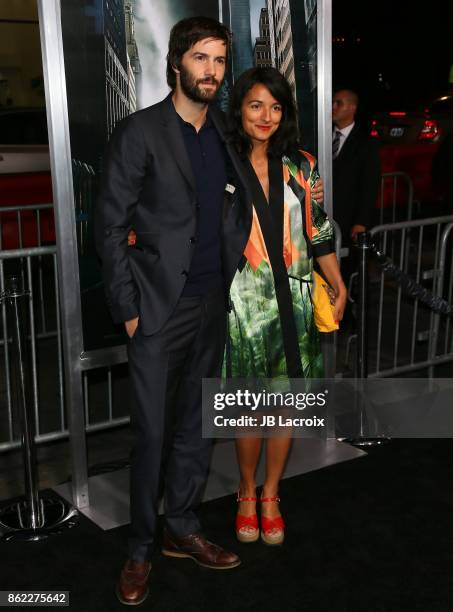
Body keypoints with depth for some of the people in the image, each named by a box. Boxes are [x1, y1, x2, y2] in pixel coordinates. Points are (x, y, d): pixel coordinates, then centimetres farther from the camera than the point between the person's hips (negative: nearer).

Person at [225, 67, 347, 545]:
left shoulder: (301, 167, 6)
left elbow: (318, 232, 9)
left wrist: (339, 287, 4)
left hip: (293, 302, 3)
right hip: (244, 302, -3)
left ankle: (271, 496, 28)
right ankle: (247, 493, 28)